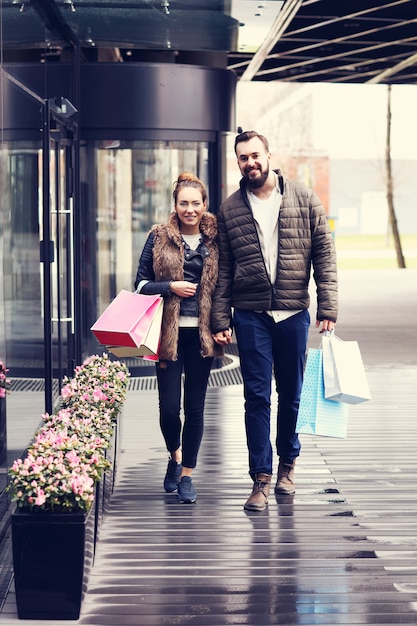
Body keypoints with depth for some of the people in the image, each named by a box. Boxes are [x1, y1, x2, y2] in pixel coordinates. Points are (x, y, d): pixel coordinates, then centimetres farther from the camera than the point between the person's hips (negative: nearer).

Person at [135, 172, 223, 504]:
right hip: (169, 333, -1)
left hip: (201, 333, 1)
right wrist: (171, 287, -12)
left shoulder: (215, 240, 5)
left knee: (195, 407, 5)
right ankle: (175, 456, 27)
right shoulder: (159, 238, 2)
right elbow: (141, 283, 4)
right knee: (169, 406, -3)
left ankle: (186, 474, 17)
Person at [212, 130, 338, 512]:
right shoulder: (230, 210, 4)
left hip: (294, 313, 0)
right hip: (251, 315, 0)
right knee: (257, 397, -2)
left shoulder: (304, 200, 2)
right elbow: (223, 270, 5)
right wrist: (220, 320, -1)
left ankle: (288, 464, 30)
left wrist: (328, 308, -6)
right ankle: (261, 479, 1)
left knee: (291, 394, 11)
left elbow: (325, 254, 1)